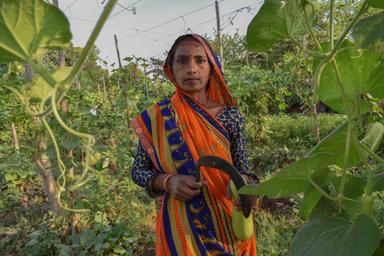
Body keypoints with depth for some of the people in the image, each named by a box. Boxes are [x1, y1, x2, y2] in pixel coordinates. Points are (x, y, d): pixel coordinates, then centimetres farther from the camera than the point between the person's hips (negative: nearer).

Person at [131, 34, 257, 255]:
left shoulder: (230, 115, -8)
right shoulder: (156, 118, -10)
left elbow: (242, 168, -1)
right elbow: (138, 171, -2)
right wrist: (167, 181, -21)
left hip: (228, 223, 2)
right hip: (179, 227, -1)